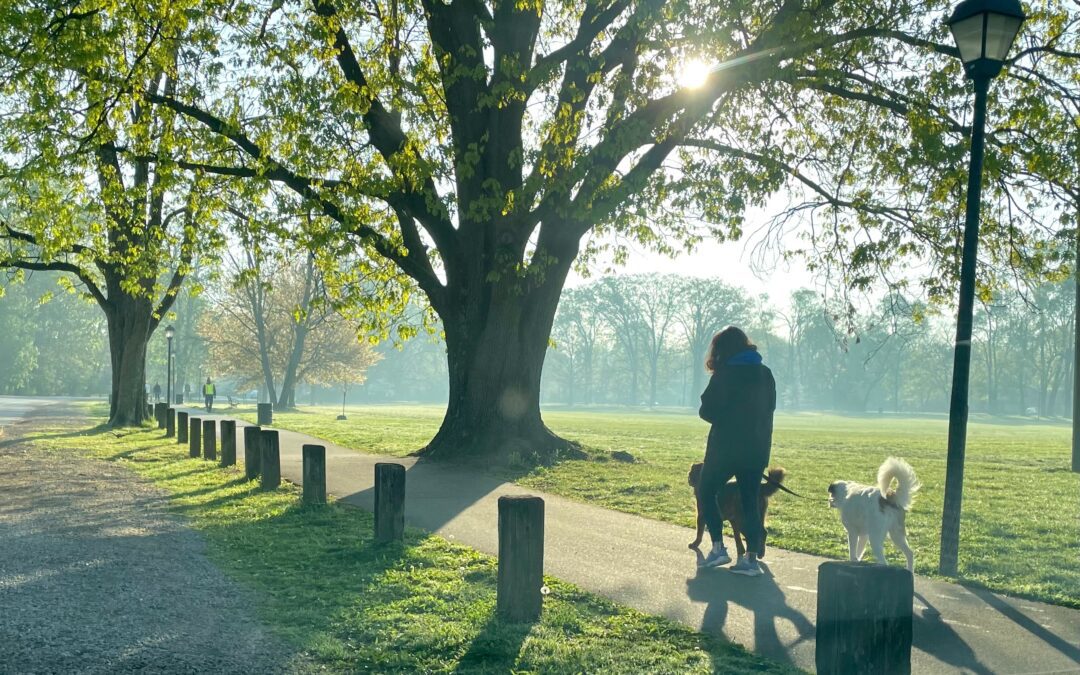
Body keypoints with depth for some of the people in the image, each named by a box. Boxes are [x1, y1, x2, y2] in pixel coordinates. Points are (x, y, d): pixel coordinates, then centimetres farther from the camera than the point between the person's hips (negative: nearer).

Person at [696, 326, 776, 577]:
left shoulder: (725, 374, -12)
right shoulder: (765, 374, 7)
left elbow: (707, 410, -10)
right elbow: (769, 409, 14)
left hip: (726, 447, -6)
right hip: (757, 449, 6)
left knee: (706, 492, 11)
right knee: (750, 501, 10)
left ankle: (718, 547, 3)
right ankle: (751, 557, 6)